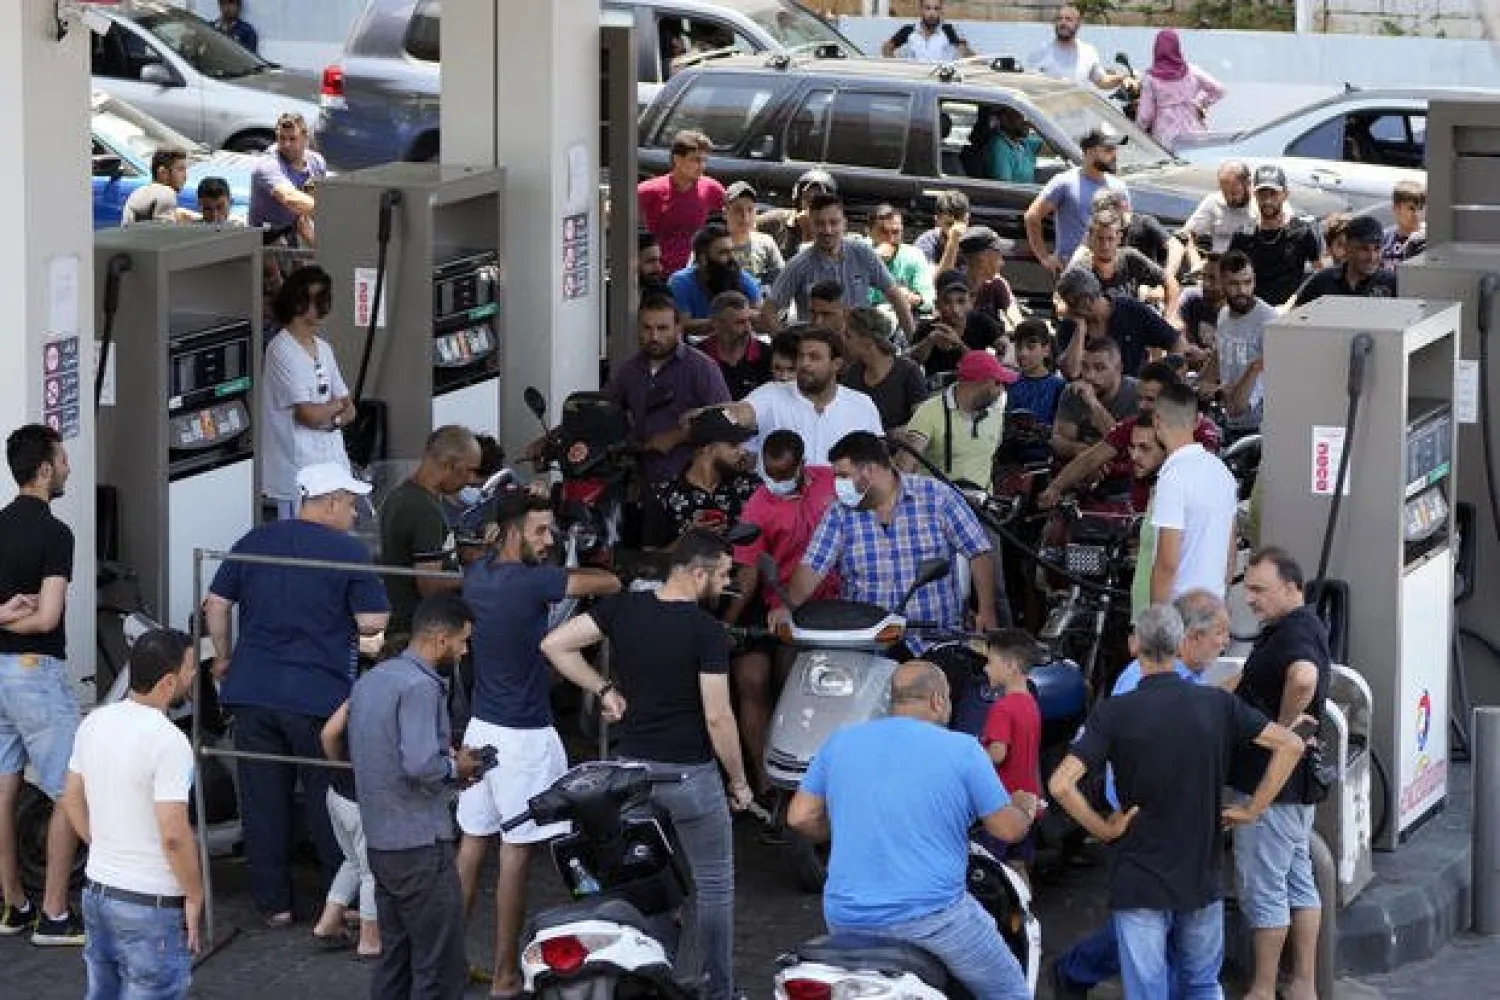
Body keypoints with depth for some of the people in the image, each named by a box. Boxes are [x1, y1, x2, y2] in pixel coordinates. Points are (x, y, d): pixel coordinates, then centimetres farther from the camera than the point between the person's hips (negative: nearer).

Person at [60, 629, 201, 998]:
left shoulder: (94, 722, 3)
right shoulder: (169, 742, -21)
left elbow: (72, 801, 14)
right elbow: (174, 835, -23)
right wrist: (194, 896, -11)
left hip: (97, 889, 8)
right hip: (151, 906, -8)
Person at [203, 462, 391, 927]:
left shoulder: (256, 541, 7)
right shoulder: (348, 552, -7)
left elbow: (216, 604, 10)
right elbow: (373, 623, -9)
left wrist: (224, 658, 22)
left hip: (253, 691, 4)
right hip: (319, 695, -4)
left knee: (263, 800, 8)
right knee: (328, 801, 7)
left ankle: (274, 903, 12)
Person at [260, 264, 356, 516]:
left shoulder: (323, 348, 14)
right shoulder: (282, 350, -10)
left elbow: (348, 410, 14)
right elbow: (308, 414, -16)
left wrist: (329, 419, -7)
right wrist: (336, 405, 3)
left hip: (332, 466, 7)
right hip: (298, 470, -7)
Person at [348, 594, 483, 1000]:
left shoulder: (370, 681, 13)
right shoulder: (420, 687, -17)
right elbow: (420, 765, -28)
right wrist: (456, 768, -8)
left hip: (380, 841, 9)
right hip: (421, 845, -9)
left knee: (394, 959, 15)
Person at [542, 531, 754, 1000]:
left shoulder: (623, 608, -3)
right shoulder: (708, 632, -18)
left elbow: (555, 644, -6)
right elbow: (717, 717, -18)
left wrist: (604, 689, 1)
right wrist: (739, 781, -5)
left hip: (632, 767, 5)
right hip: (690, 775, -5)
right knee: (713, 884, 10)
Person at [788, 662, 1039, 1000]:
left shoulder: (840, 742, 6)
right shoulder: (962, 750, -5)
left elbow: (800, 817, 9)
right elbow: (1008, 829, 0)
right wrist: (1025, 809, 23)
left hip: (846, 919, 4)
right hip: (931, 915, -4)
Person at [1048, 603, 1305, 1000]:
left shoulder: (1114, 713, -12)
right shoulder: (1217, 704, -3)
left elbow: (1060, 784, -21)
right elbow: (1291, 745, 1)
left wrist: (1102, 828, -7)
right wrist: (1251, 810, 5)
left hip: (1139, 884, -3)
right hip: (1202, 878, 3)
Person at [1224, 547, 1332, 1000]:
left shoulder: (1294, 632, -21)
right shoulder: (1303, 626, 12)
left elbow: (1303, 676, -45)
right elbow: (1248, 683, 27)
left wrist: (1283, 725, -29)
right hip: (1297, 780, 11)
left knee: (1263, 887, -1)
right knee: (1298, 879, 16)